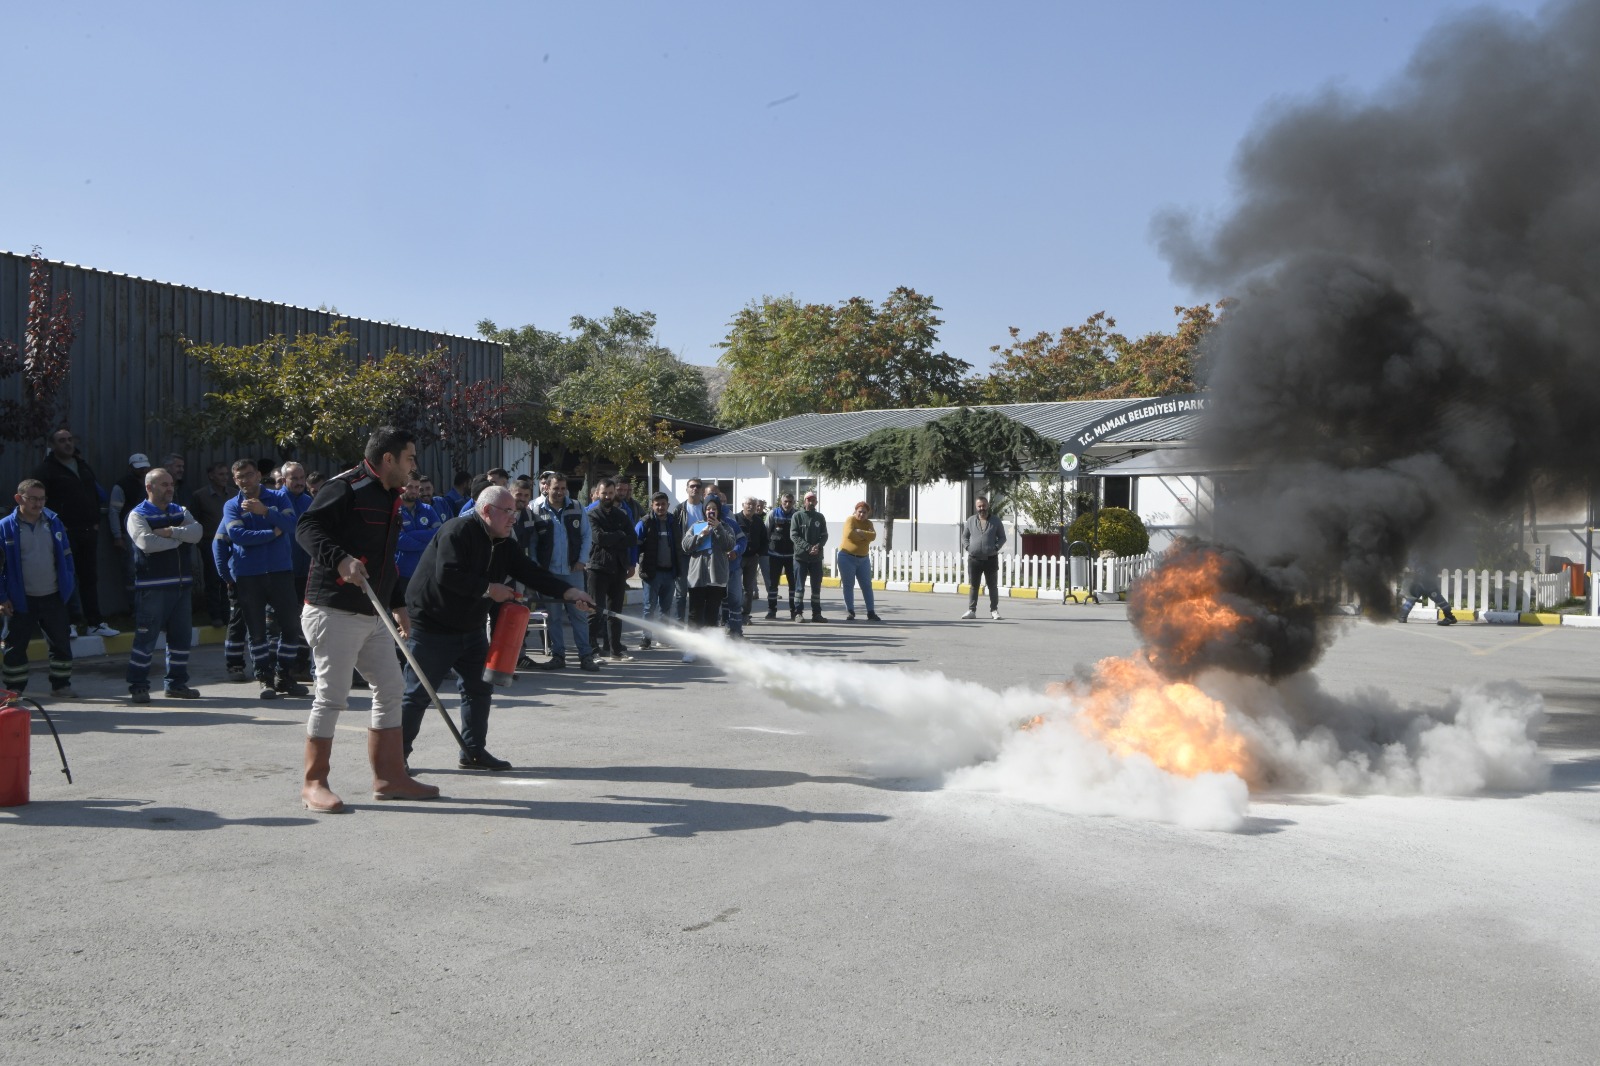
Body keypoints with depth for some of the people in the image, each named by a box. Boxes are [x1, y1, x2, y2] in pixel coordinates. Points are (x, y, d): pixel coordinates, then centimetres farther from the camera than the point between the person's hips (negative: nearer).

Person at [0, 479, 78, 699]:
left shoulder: (54, 522, 3)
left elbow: (66, 556, 9)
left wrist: (68, 586, 4)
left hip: (53, 598, 3)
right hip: (21, 601, -3)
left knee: (61, 642, 9)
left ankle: (61, 685, 21)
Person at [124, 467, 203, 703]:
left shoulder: (180, 512, 15)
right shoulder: (138, 515, -2)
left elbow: (196, 532, -4)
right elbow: (146, 542, -20)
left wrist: (170, 532, -17)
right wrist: (180, 539, -8)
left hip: (181, 585, 6)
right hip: (152, 587, -6)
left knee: (182, 636, 11)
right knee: (146, 637, -5)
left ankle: (176, 683, 21)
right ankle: (138, 686, 3)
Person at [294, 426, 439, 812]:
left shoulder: (390, 498, 18)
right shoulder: (345, 488, -11)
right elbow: (306, 528, -20)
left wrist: (396, 604, 25)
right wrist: (340, 559, -34)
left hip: (374, 616, 9)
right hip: (334, 612, -9)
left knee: (390, 690, 10)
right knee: (332, 697, -5)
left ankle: (390, 776, 19)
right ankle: (314, 783, 7)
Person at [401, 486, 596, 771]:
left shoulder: (504, 545, 7)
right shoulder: (458, 531, -19)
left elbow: (532, 573, 1)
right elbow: (446, 575, -30)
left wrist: (571, 593, -11)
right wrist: (489, 589, -22)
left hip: (471, 628, 9)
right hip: (432, 627, -9)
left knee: (479, 688, 10)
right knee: (418, 694, -3)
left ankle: (473, 751, 20)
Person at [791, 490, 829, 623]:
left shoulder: (820, 517, 10)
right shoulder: (798, 516, -1)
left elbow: (824, 535, 5)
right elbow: (794, 535, -8)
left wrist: (818, 546, -15)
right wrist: (808, 547, -18)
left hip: (816, 557, 4)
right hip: (801, 556, -4)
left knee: (816, 586, 8)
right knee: (800, 586, 0)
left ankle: (816, 613, 14)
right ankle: (798, 612, 5)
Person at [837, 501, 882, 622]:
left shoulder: (868, 523, 8)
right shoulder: (850, 520, -7)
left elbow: (873, 535, -10)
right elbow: (849, 534, -25)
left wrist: (860, 532, -23)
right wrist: (865, 537, -12)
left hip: (863, 559, 5)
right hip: (847, 558, -5)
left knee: (867, 585, 4)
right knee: (848, 585, 0)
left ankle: (871, 613, 6)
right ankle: (850, 612, 4)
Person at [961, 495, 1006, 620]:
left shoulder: (996, 521, 3)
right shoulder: (970, 521, 7)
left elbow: (1002, 537, 8)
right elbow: (964, 536, 14)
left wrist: (996, 548, -7)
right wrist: (968, 547, -2)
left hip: (991, 559, -1)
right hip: (974, 559, 1)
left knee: (993, 586, 4)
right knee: (973, 586, 4)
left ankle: (994, 610, 11)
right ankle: (971, 610, 9)